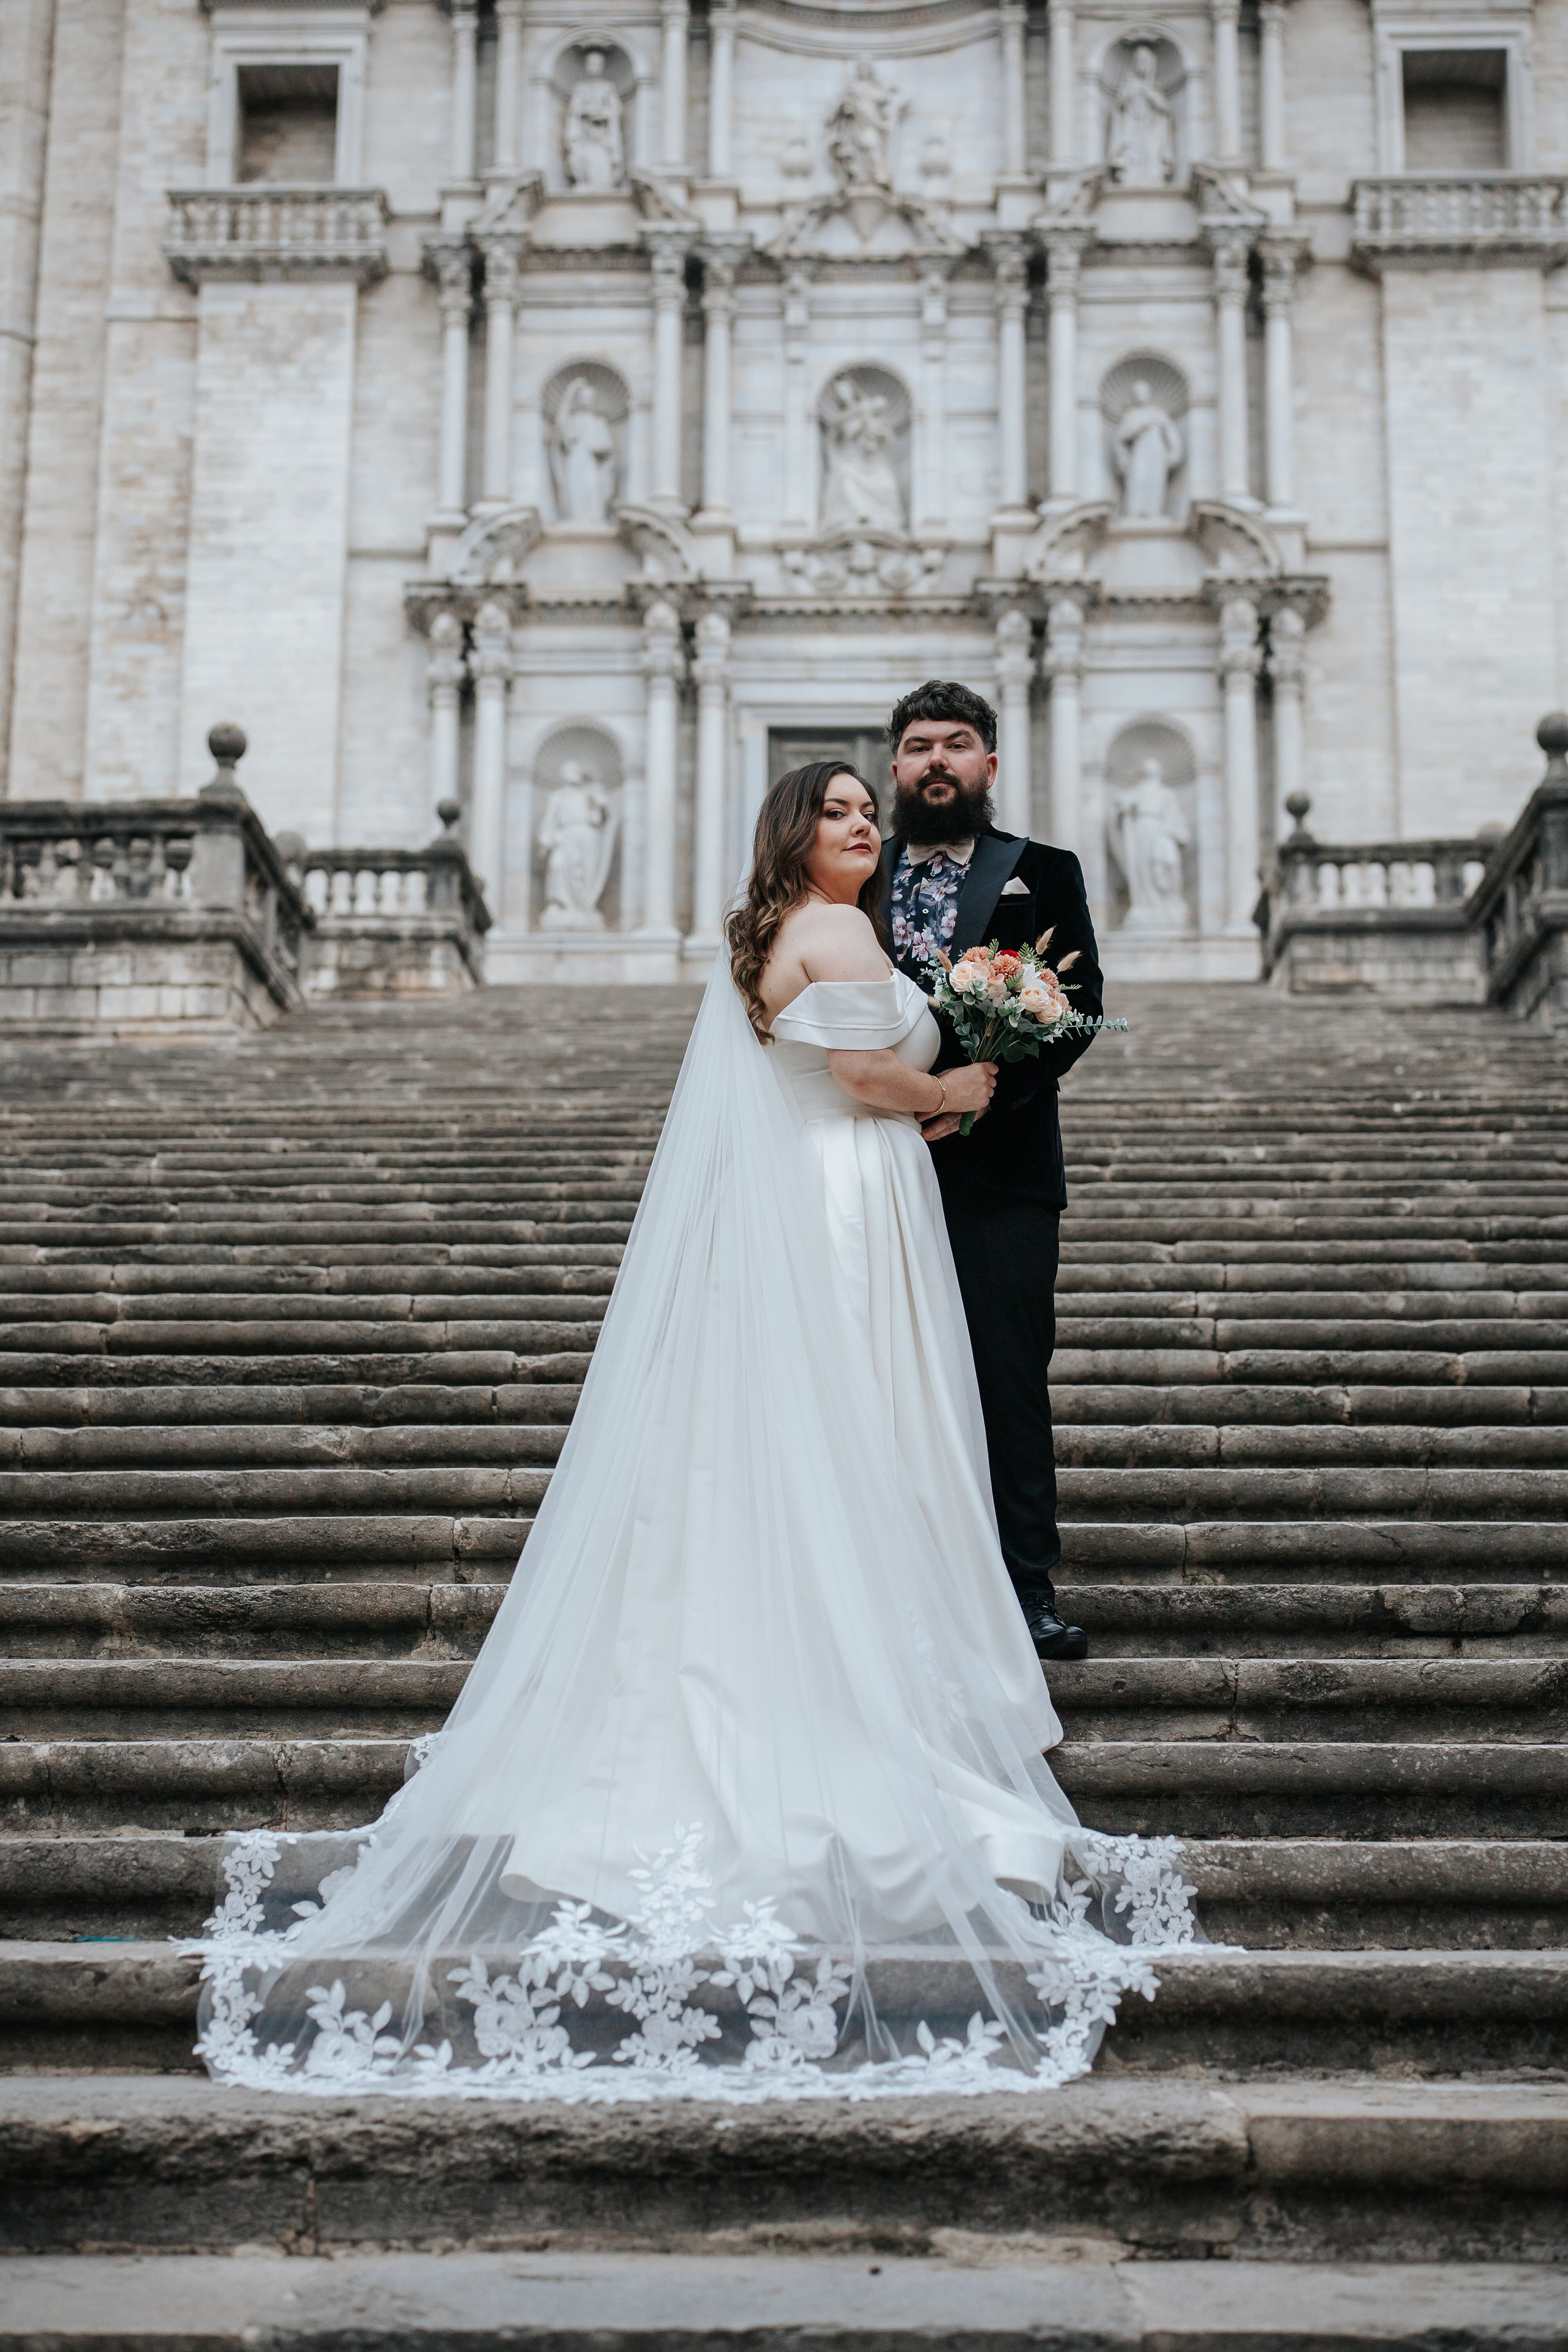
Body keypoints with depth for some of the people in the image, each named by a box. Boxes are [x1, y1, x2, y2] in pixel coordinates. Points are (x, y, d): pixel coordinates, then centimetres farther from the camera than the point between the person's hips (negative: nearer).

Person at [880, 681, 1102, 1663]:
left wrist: (983, 1095, -14)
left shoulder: (1044, 874, 8)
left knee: (1011, 1381, -2)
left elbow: (1079, 1006, -2)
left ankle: (1028, 1589, 3)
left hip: (1000, 1167, -2)